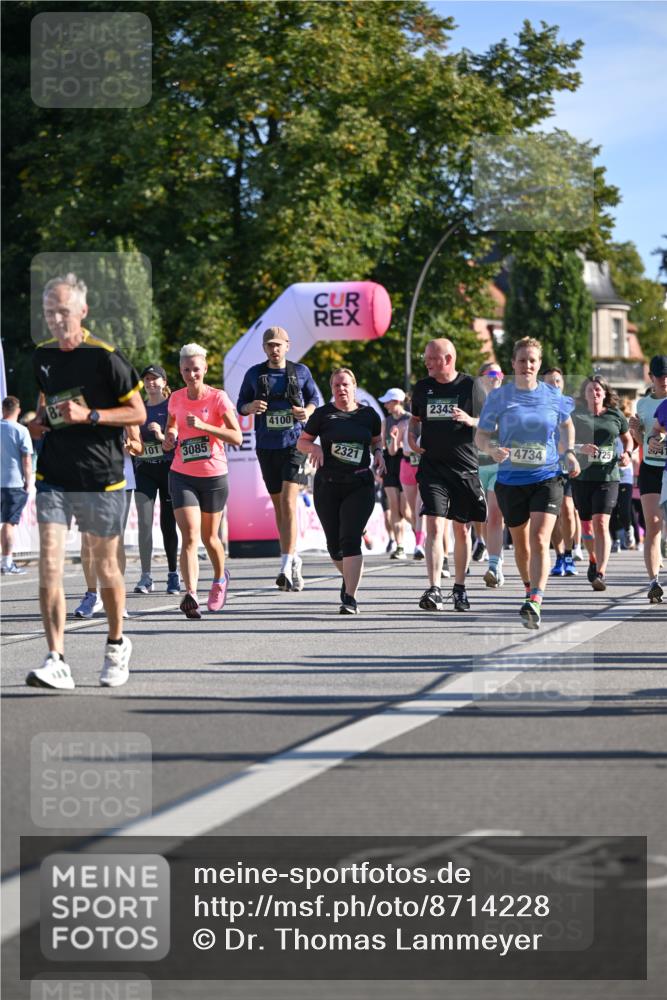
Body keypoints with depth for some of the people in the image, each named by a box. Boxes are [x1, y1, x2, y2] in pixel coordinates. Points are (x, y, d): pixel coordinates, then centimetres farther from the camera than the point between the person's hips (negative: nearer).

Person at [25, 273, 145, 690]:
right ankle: (57, 660, -14)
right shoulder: (42, 356, 7)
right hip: (54, 478, 4)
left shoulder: (106, 357, -11)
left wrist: (90, 416, -19)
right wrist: (39, 421, 4)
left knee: (106, 566, 10)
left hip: (101, 479, -4)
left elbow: (138, 412, -7)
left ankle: (117, 643, 34)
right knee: (49, 565, -12)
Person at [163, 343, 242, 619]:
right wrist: (169, 438, 2)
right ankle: (190, 594, -25)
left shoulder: (218, 398, -9)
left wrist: (203, 426, -24)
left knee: (209, 537, 13)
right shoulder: (176, 398, 3)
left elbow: (237, 438, -15)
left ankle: (220, 578, 43)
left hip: (214, 476, -1)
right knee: (190, 536, -15)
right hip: (182, 475, 1)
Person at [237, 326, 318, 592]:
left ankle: (286, 566, -23)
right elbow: (241, 404, 11)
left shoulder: (300, 372, 3)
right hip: (267, 447, 3)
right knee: (278, 505, 11)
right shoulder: (254, 374, 5)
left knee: (288, 501, -17)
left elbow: (314, 398, 15)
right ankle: (294, 560, 24)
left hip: (295, 443, -3)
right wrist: (250, 407, -12)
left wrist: (308, 411, -7)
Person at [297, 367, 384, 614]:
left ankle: (350, 598, -17)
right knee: (334, 543, 6)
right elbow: (301, 441, 9)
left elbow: (376, 439, 21)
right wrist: (314, 448, -11)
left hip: (360, 486, -1)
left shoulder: (368, 414, 5)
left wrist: (378, 452, 0)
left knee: (350, 539, -14)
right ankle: (349, 576, 39)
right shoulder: (323, 414, 3)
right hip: (327, 486, 1)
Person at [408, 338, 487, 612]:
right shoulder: (422, 387, 8)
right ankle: (434, 590, -20)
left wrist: (469, 420, -16)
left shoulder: (470, 386, -1)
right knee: (434, 526, -13)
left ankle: (460, 588, 23)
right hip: (432, 466, 1)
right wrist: (412, 437, 4)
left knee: (462, 530, 8)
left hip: (465, 468, -1)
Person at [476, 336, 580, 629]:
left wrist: (569, 452, 5)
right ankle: (530, 588, 38)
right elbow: (481, 436, 1)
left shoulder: (552, 396, 2)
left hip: (547, 477, -1)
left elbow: (567, 424, 21)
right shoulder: (499, 397, -2)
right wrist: (492, 449, -21)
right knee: (521, 544, 13)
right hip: (511, 480, 1)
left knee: (539, 540, -17)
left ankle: (535, 604, -26)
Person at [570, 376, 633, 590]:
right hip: (582, 476, 1)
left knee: (601, 524, -15)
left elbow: (627, 438, 22)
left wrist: (627, 454, 2)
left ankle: (600, 573, -21)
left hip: (608, 478, -1)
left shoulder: (615, 415, 7)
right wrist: (580, 448, -20)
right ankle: (593, 560, 41)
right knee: (586, 523, 13)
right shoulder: (576, 416, 3)